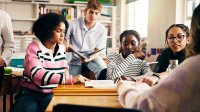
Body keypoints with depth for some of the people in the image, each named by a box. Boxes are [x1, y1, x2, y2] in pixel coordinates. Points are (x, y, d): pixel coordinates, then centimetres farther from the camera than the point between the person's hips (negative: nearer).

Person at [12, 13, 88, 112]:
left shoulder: (62, 48, 6)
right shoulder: (33, 48, -10)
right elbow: (38, 75, -26)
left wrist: (66, 71, -1)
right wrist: (70, 79, -33)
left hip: (52, 94, 4)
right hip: (30, 93, -4)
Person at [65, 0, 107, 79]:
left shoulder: (102, 30, -10)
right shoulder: (74, 24, -13)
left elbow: (98, 50, -6)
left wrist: (89, 58, -25)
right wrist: (67, 47, -23)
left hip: (91, 57, 0)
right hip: (75, 58, 0)